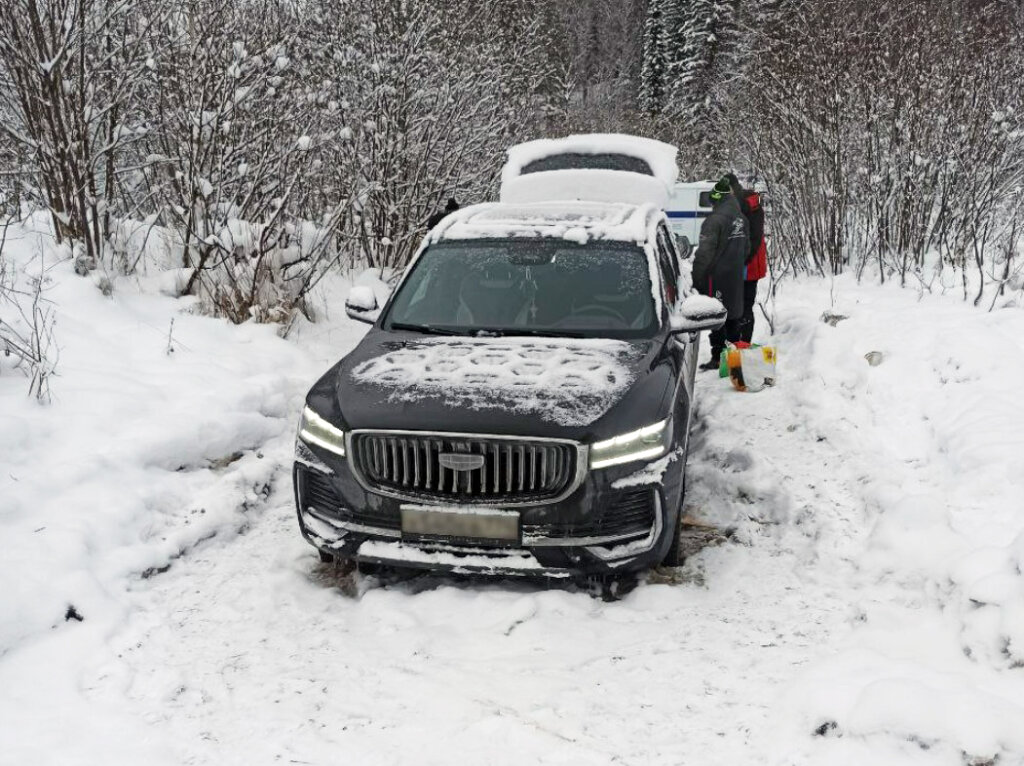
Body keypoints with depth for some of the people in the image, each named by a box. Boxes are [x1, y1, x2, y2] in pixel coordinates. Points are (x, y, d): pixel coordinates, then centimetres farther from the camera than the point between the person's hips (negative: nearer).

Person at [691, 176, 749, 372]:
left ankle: (718, 357, -1)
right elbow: (746, 248, 18)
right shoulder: (741, 219, 9)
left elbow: (704, 253, -19)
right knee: (732, 315, 17)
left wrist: (697, 279, -13)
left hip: (716, 277, -8)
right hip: (735, 278, 8)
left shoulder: (715, 219, -18)